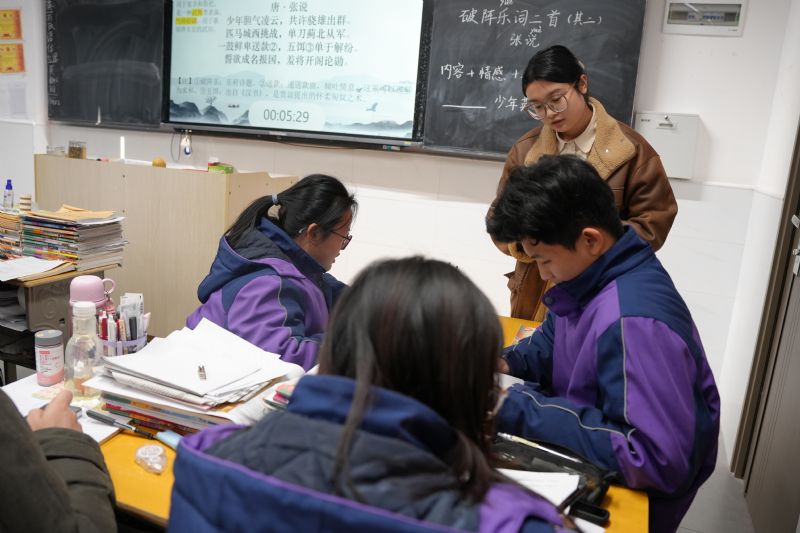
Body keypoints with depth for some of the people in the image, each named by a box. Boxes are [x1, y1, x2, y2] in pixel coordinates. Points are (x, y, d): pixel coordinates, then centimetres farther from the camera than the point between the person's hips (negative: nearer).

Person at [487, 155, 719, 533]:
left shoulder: (634, 322, -31)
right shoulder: (592, 272, -3)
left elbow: (660, 462, -33)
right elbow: (555, 342, 13)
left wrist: (525, 412, -30)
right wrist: (508, 363, -8)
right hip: (587, 460, 8)